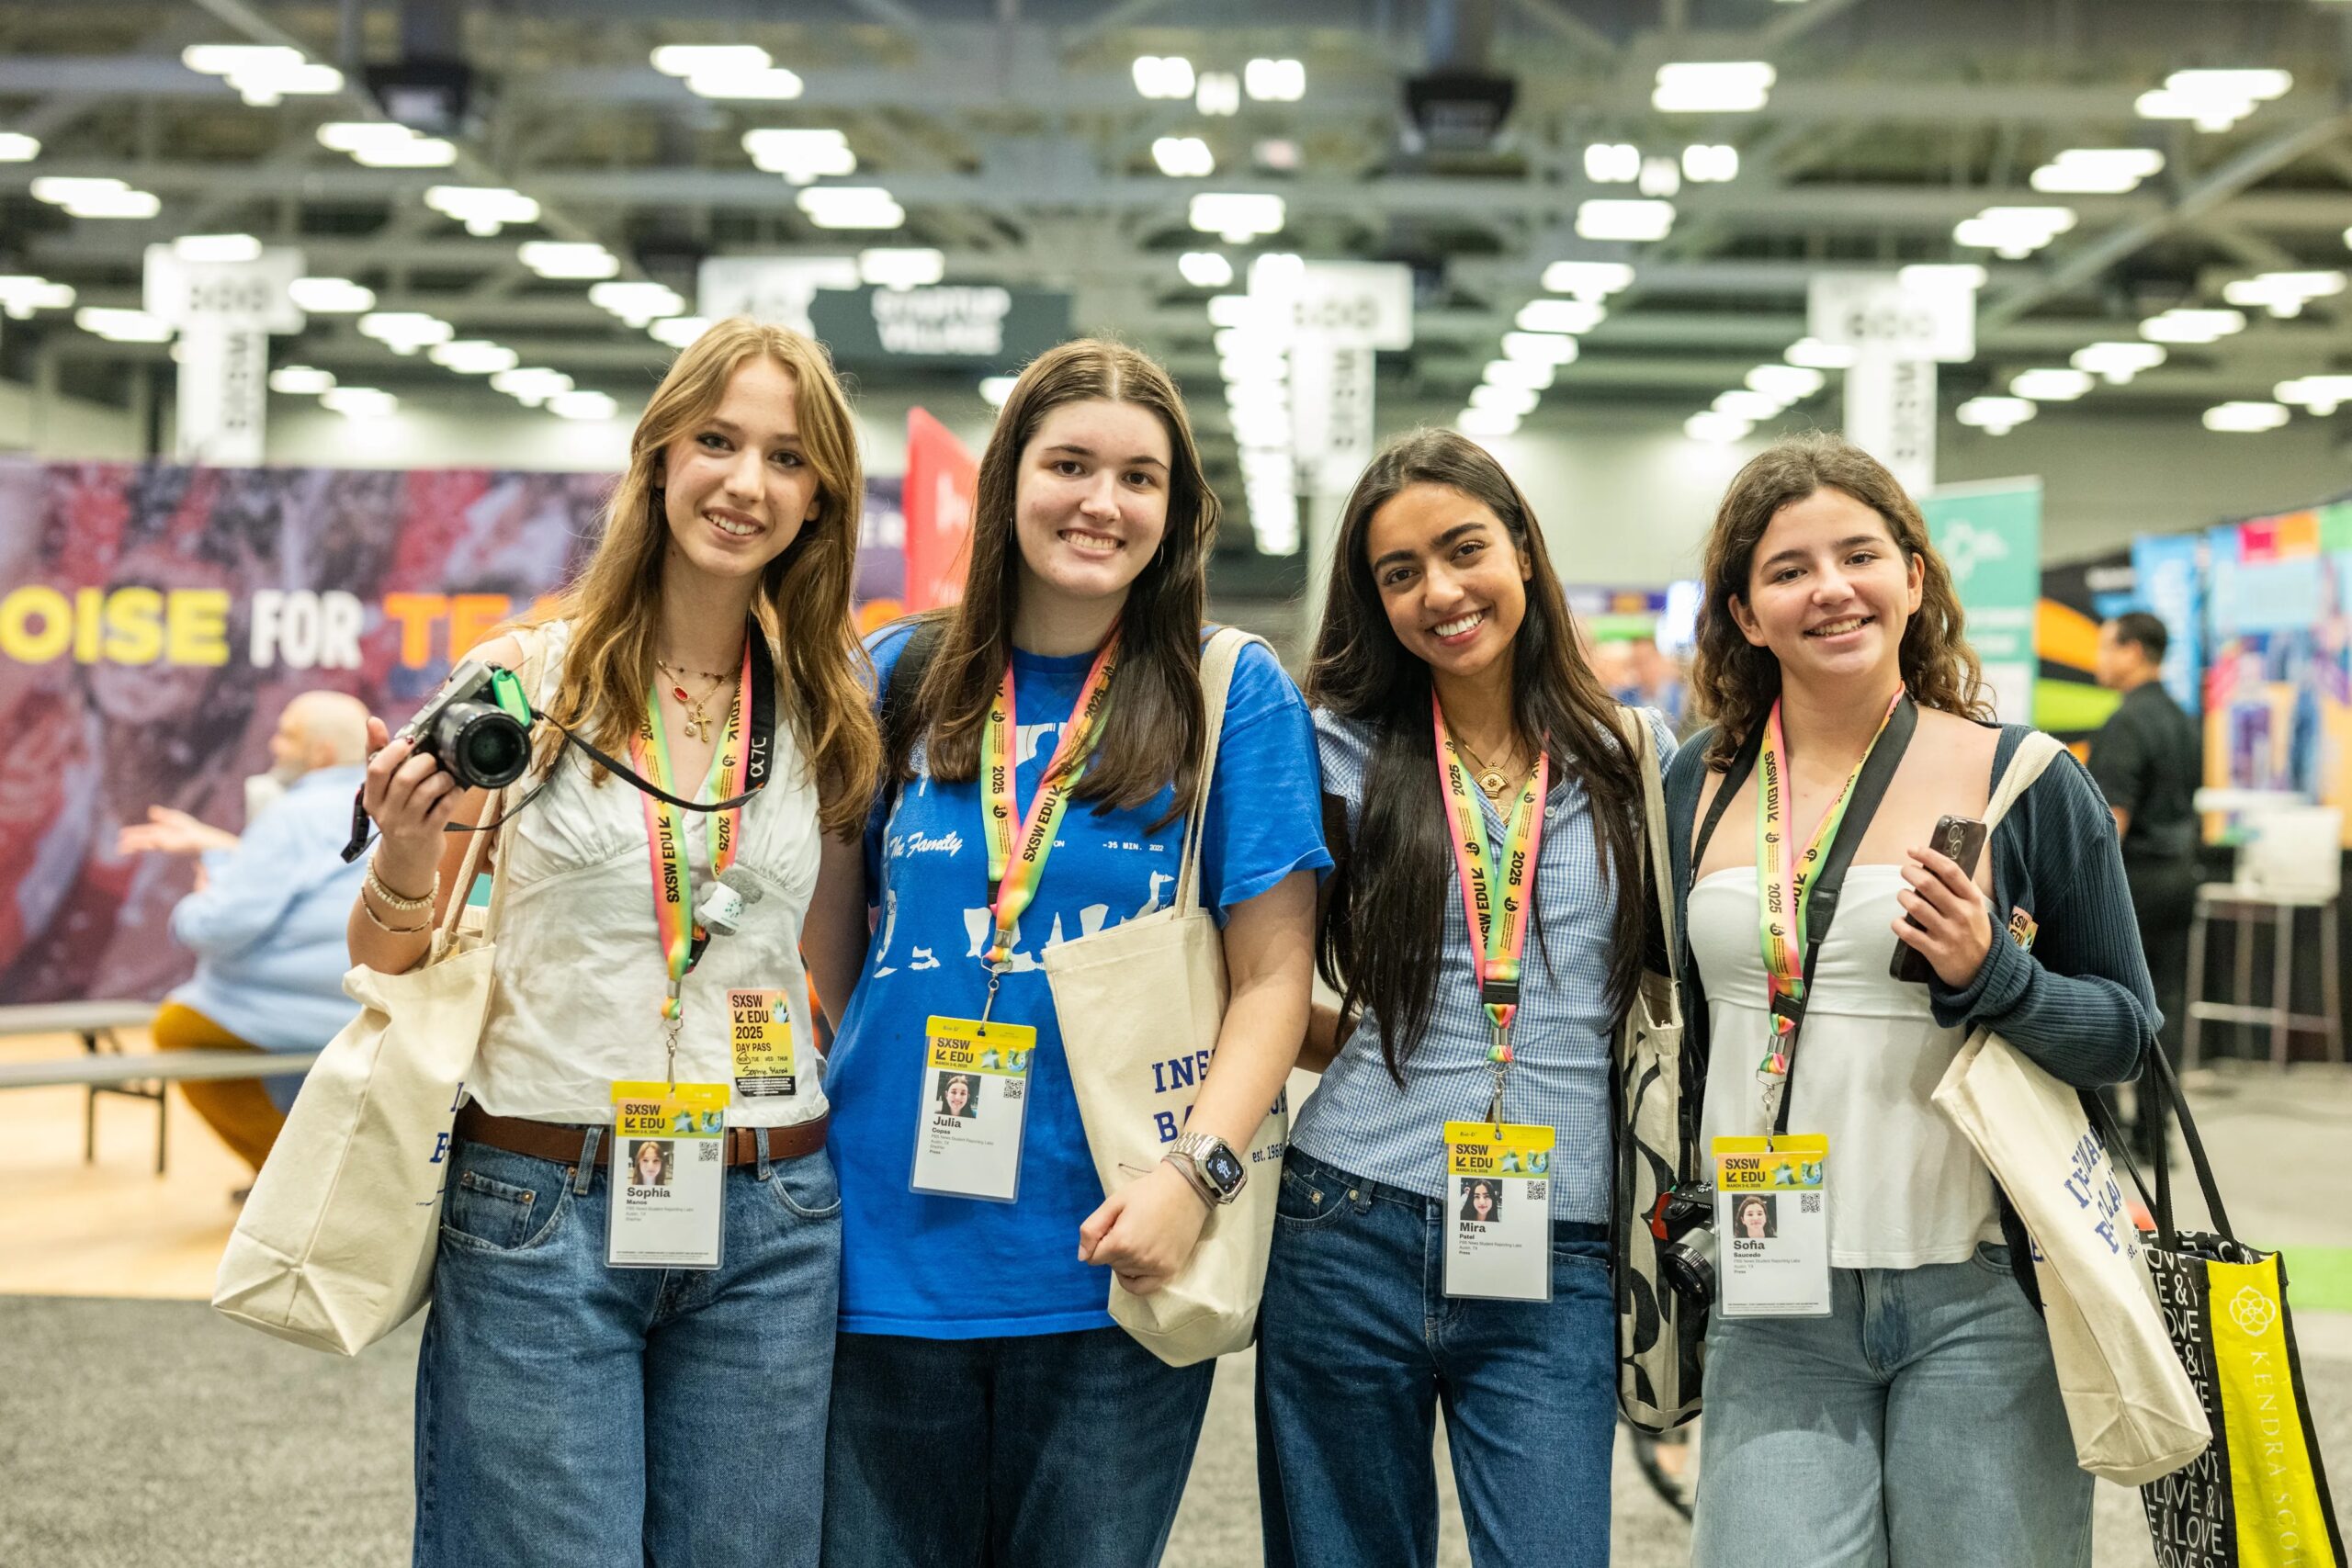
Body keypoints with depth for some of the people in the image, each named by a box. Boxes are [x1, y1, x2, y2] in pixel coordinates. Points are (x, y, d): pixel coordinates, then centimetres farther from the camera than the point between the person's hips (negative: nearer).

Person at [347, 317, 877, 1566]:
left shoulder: (826, 714, 5)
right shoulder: (523, 679, -3)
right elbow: (385, 959, 2)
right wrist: (404, 870, -15)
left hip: (769, 1228, 3)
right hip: (536, 1212, -2)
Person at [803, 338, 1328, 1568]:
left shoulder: (1233, 696, -1)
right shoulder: (905, 678, 7)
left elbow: (1274, 977, -3)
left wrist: (1191, 1172, -14)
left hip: (1105, 1267, -2)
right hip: (889, 1249, 2)